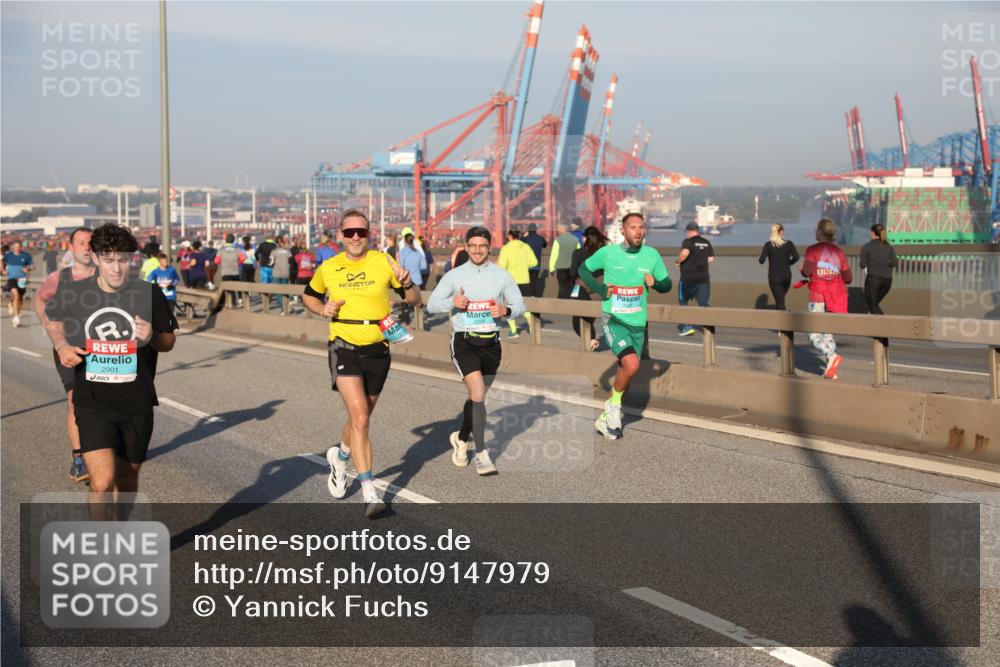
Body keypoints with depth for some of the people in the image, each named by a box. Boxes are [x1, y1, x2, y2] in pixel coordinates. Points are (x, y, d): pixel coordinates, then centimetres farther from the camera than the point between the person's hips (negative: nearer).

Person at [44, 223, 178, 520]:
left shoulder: (149, 294, -5)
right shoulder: (72, 292, -5)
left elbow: (168, 341, 5)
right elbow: (53, 321, 17)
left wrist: (152, 337, -17)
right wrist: (62, 346, -2)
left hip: (137, 405, 2)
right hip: (92, 404, -1)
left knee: (127, 478, 16)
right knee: (102, 481, -16)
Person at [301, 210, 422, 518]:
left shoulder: (383, 262, -1)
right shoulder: (328, 268, 2)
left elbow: (414, 300, 2)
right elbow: (309, 296, 20)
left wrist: (407, 284, -20)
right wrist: (322, 309, -1)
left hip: (377, 350, 2)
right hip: (344, 348, -2)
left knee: (361, 418, 17)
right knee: (359, 417, -18)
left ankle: (340, 456, 49)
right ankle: (369, 493, -16)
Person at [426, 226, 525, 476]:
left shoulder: (502, 276, 5)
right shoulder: (454, 275, 1)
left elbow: (519, 305, 9)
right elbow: (431, 304, 1)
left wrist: (505, 310, -13)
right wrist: (452, 302, -19)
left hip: (491, 342, 3)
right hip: (464, 341, -3)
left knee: (476, 397, 15)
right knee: (478, 394, -19)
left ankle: (461, 438, 40)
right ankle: (481, 454, -15)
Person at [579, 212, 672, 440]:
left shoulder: (652, 255, -1)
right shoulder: (608, 252, -7)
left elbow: (667, 285, 9)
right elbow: (584, 269, 9)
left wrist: (655, 282, -14)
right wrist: (599, 288, -7)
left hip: (638, 324, 4)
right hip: (613, 320, -4)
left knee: (625, 373, 13)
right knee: (632, 365, -25)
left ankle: (606, 417, 34)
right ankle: (615, 404, 1)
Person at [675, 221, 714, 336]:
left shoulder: (688, 242, -9)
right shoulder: (706, 243, 9)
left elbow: (685, 253, -28)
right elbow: (711, 258, 10)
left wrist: (678, 261, -11)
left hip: (688, 278, -5)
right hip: (703, 278, 5)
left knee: (683, 302, 11)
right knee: (703, 303, 6)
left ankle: (686, 326, 6)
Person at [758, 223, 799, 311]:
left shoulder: (768, 245, -4)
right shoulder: (788, 244, 0)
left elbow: (761, 260, -12)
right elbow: (796, 257, -9)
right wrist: (788, 262, 9)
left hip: (774, 276, -2)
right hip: (786, 275, 2)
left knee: (779, 301, -2)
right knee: (781, 298, 21)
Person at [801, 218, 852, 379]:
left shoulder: (813, 250, -4)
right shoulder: (838, 252, 9)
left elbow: (807, 271, -16)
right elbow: (848, 278, 8)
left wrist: (804, 272, 6)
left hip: (818, 296, -5)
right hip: (836, 295, 5)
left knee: (814, 334, 1)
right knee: (828, 332, 13)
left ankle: (831, 356, -24)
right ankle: (830, 370, 5)